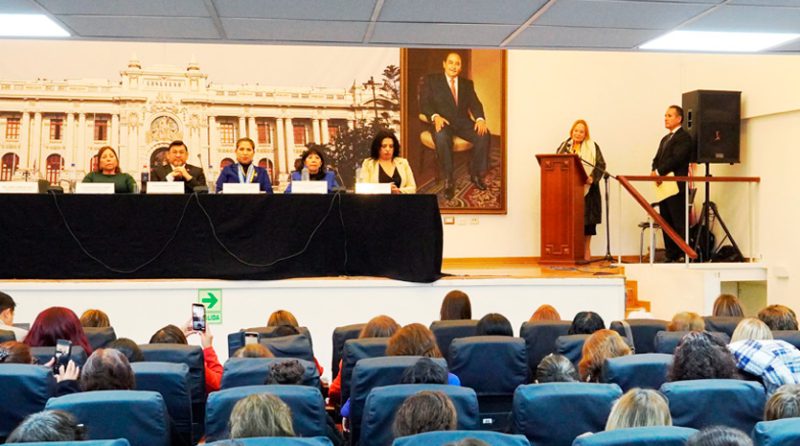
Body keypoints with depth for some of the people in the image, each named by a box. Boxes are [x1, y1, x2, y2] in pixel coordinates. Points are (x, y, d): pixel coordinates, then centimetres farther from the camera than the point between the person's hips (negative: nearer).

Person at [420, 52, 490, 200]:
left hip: (462, 122, 3)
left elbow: (475, 104, 6)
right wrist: (435, 116, -23)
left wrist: (480, 119, -17)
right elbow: (424, 103, -2)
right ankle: (448, 180, -28)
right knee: (441, 137, -39)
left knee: (484, 135, -26)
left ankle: (476, 174, -7)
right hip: (442, 122, -3)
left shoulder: (467, 83, 17)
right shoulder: (431, 80, 7)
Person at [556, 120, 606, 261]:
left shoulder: (593, 147, 4)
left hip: (586, 189, -2)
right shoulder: (564, 146, 11)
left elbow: (601, 165, -2)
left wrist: (592, 177, -18)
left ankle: (586, 251, 6)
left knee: (586, 219, -1)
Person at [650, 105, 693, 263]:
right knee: (666, 224, 9)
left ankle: (684, 256, -7)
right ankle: (671, 256, 14)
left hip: (676, 186, -9)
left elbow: (676, 158, -17)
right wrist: (654, 171, -3)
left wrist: (659, 172, -20)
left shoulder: (684, 137, -6)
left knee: (679, 224, -8)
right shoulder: (665, 139, 23)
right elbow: (657, 159, 17)